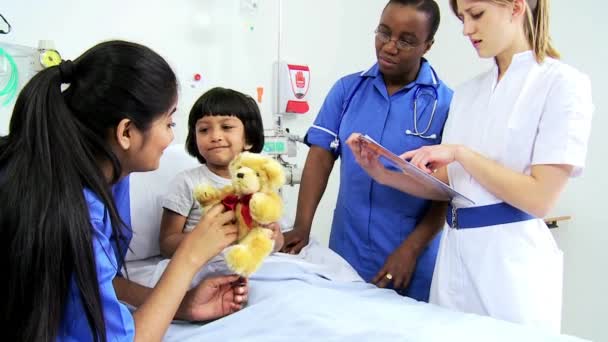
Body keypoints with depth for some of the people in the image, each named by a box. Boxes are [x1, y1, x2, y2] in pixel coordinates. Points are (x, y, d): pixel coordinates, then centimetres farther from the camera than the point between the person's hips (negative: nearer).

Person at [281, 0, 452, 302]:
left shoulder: (446, 104, -8)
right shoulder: (347, 89, 2)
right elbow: (321, 157, -1)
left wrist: (411, 249, -15)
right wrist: (301, 228, -10)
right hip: (346, 254, 3)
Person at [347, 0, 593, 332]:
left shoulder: (562, 82, -8)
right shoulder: (466, 92, 10)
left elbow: (539, 198, -15)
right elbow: (444, 184, 9)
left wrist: (460, 153, -15)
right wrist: (382, 174, -3)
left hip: (512, 259, -5)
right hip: (455, 253, 6)